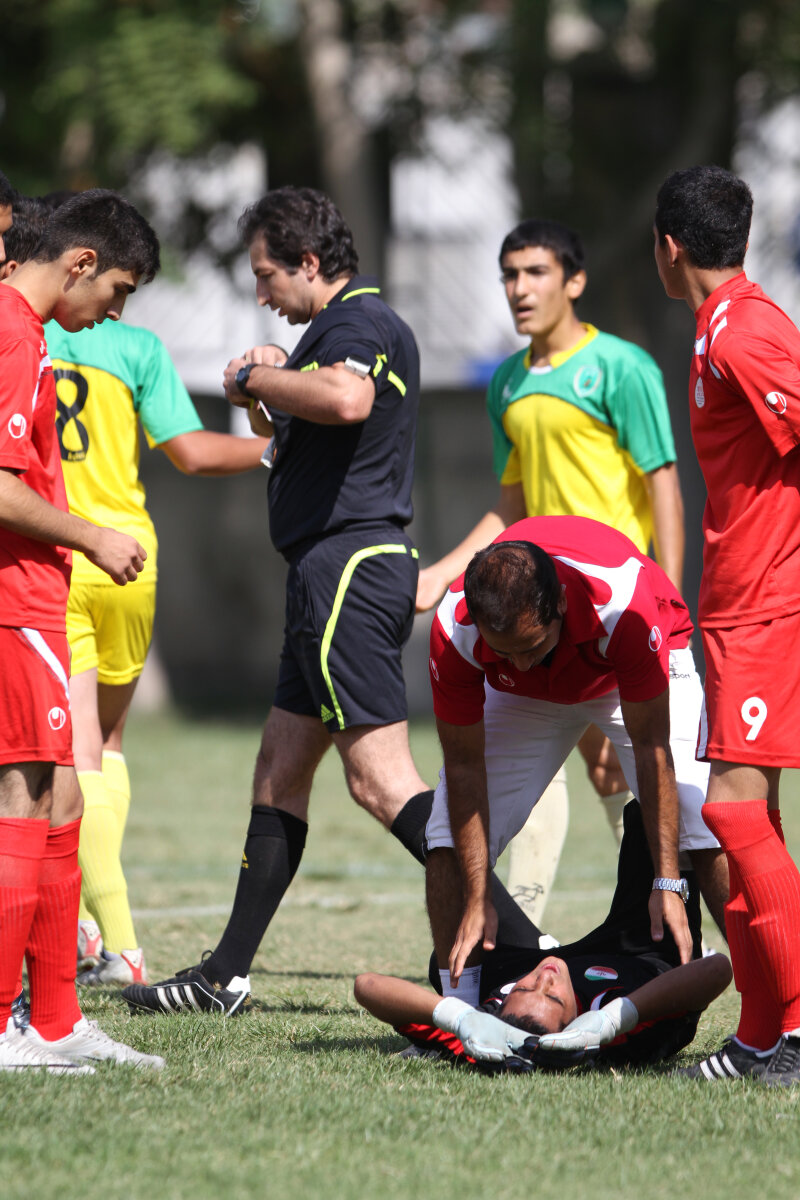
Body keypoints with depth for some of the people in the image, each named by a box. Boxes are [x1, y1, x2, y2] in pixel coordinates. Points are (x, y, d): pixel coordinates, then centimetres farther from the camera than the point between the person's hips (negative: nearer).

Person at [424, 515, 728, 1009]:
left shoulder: (621, 602, -44)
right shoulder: (454, 631, -36)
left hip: (634, 676, -2)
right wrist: (476, 901, -25)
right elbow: (465, 766, -24)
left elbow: (650, 745, -33)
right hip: (524, 697, 2)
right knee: (452, 835, -13)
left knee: (703, 823, -20)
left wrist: (669, 883, -33)